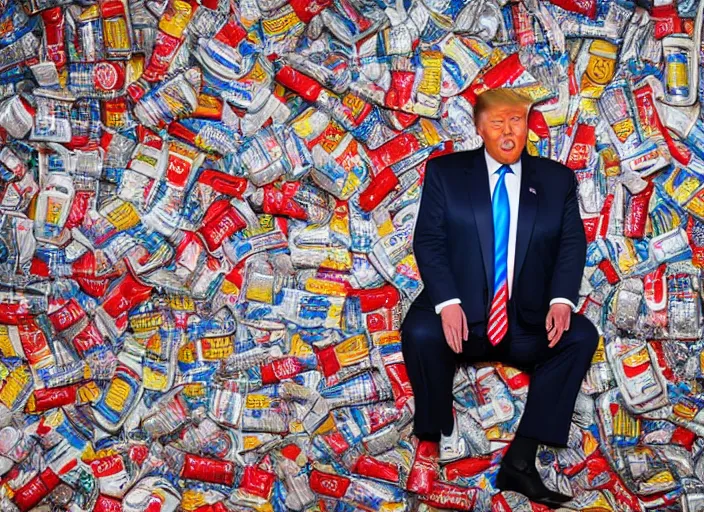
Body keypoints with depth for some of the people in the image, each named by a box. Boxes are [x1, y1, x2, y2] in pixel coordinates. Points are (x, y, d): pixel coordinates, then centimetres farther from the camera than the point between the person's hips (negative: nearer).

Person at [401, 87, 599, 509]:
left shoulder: (557, 180, 11)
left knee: (581, 336, -24)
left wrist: (562, 298, -15)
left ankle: (520, 461, -22)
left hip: (528, 320, 3)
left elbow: (572, 244, 5)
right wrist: (447, 301, -20)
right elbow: (428, 240, -3)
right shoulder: (445, 172, 6)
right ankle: (428, 445, -10)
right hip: (461, 312, -2)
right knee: (420, 333, -33)